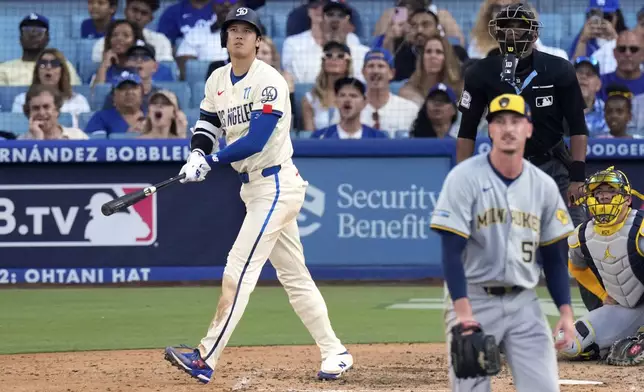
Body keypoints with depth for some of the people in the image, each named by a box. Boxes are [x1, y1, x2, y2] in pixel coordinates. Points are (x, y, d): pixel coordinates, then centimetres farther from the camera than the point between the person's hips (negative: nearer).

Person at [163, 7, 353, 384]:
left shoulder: (268, 81, -16)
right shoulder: (218, 81, 10)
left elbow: (256, 140, -23)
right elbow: (207, 123, 14)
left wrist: (211, 161, -21)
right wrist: (198, 154, -7)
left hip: (275, 185, -9)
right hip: (254, 187, 9)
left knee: (239, 270, -13)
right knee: (294, 275, 12)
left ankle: (207, 359, -16)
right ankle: (335, 353, 18)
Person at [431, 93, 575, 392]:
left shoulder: (544, 186, 6)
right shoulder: (465, 177, -8)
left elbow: (553, 256, 12)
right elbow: (452, 251, -13)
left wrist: (566, 312, 1)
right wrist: (463, 312, -24)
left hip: (524, 303, 4)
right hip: (474, 300, -4)